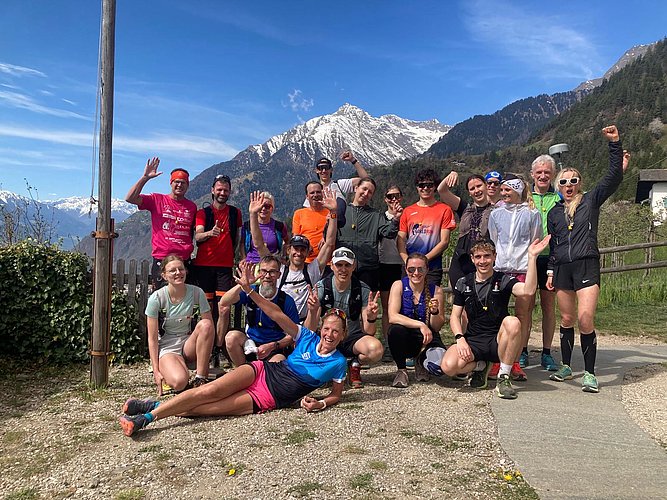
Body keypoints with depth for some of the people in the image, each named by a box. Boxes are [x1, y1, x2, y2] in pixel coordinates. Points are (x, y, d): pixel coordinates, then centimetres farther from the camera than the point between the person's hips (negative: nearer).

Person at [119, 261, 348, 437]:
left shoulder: (338, 363, 0)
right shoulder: (308, 337, 4)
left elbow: (336, 394, 9)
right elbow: (277, 315, -1)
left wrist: (320, 404, -15)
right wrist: (249, 290, -9)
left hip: (268, 399, -2)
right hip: (261, 372, 2)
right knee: (210, 390, -21)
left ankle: (152, 411, -12)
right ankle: (152, 407, -12)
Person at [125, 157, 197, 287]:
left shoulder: (192, 207, 11)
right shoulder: (157, 200, 3)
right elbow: (130, 198, -9)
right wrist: (145, 177, -15)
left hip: (184, 261, 3)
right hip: (161, 261, -3)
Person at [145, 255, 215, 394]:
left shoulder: (197, 293, -8)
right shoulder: (156, 298, -11)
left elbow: (209, 328, -7)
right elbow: (152, 338, -8)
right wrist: (156, 371, -11)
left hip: (190, 346, 2)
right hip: (167, 348, -2)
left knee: (205, 324, -30)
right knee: (179, 382, -32)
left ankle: (200, 378, -20)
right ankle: (166, 375, 8)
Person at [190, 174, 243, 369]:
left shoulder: (235, 213, 12)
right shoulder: (203, 212, 6)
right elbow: (197, 236, -9)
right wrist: (210, 233, -29)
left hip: (225, 266, 1)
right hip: (203, 265, -1)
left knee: (224, 309, -7)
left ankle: (219, 350, 2)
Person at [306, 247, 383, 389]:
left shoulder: (363, 290, -9)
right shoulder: (321, 288, -10)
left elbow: (368, 332, -11)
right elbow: (308, 332, -17)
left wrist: (371, 318, -34)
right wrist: (312, 311, -38)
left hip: (353, 337, 0)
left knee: (376, 349, -33)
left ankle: (355, 364, 3)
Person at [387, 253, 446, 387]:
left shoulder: (436, 291, -5)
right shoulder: (399, 285, -8)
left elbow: (437, 327, -3)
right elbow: (392, 317, -22)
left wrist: (435, 312, -24)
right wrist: (421, 325, -31)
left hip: (426, 340, 2)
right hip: (404, 339, -1)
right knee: (396, 329, -34)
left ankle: (421, 362, 12)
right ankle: (401, 369, -7)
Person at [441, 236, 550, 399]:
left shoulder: (504, 281, -1)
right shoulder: (463, 283, 8)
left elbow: (528, 290, -23)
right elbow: (455, 316, 7)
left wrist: (531, 257, -29)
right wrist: (460, 338, -12)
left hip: (498, 341, -1)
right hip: (473, 340, 1)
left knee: (512, 322, -35)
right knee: (448, 366, -29)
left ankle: (504, 377, -16)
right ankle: (480, 366, 7)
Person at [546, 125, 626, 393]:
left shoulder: (591, 200, 7)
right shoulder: (554, 213, 16)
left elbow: (614, 176, -5)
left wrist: (615, 143, -10)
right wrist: (550, 271, 11)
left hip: (587, 266, -3)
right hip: (562, 268, 4)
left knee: (585, 321, -13)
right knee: (567, 320, 8)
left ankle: (589, 374, -2)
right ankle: (566, 367, 22)